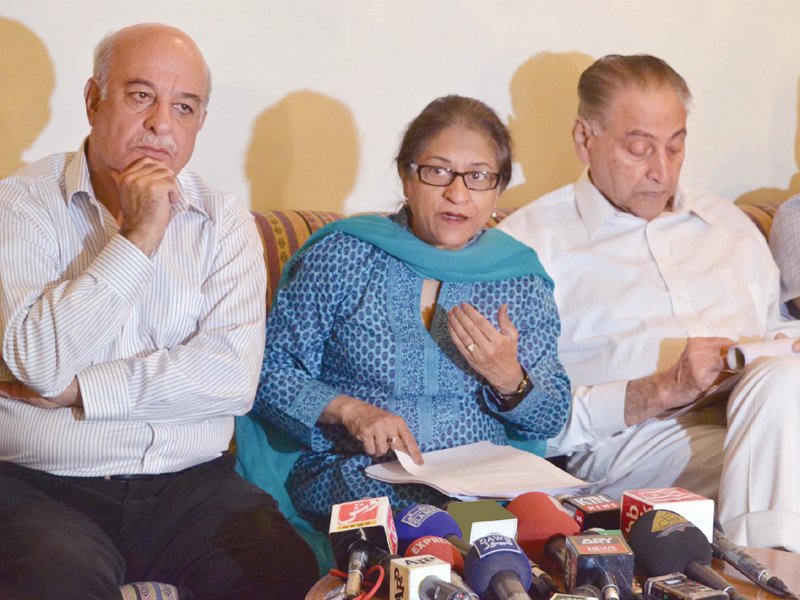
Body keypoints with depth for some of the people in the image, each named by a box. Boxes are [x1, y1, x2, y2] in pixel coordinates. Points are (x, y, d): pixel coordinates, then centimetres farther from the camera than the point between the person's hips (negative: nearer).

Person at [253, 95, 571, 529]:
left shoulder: (521, 277, 10)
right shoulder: (342, 257, 3)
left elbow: (552, 420, 13)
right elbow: (269, 369, 1)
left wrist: (509, 381, -9)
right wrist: (348, 409, -15)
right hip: (351, 473, -3)